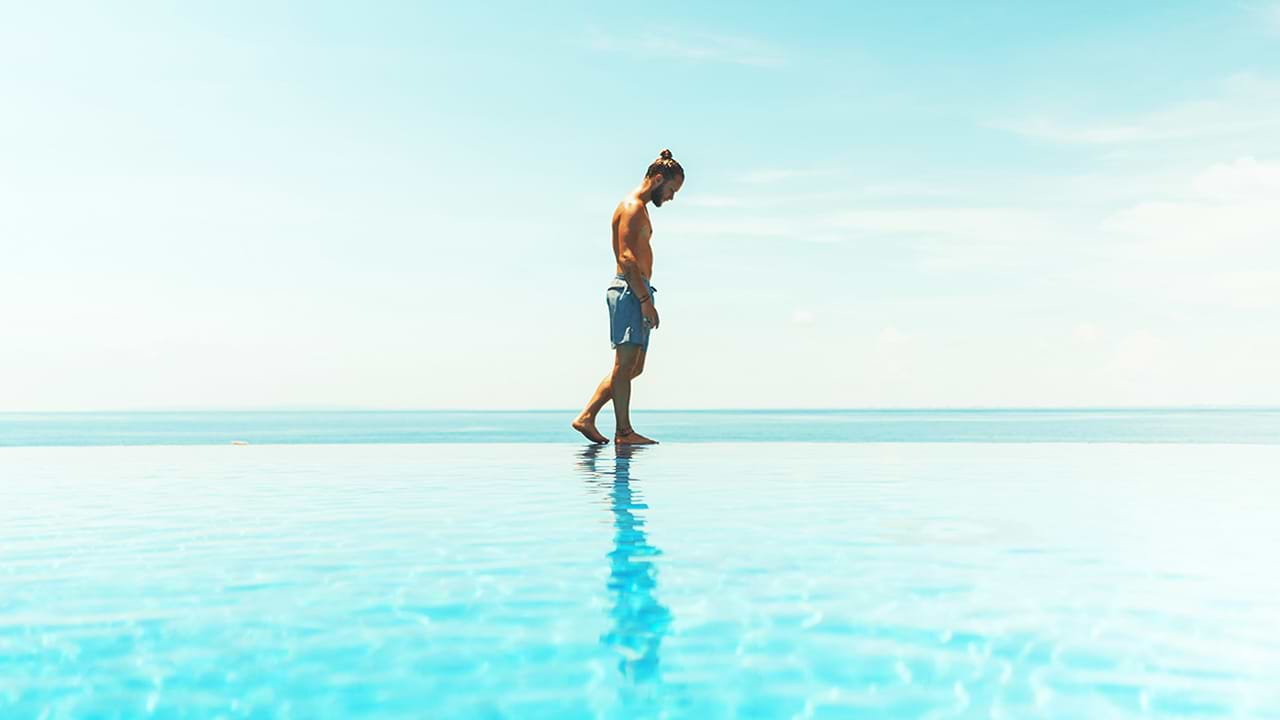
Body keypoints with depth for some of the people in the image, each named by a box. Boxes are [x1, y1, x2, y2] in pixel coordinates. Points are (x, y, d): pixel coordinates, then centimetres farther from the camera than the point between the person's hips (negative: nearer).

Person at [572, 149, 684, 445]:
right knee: (625, 364, -7)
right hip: (629, 291, -11)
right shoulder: (633, 207, -9)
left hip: (634, 292, 11)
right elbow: (627, 258, -19)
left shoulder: (638, 208, 23)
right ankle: (624, 431, -3)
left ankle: (586, 417, 11)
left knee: (633, 367, 11)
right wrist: (645, 300, -22)